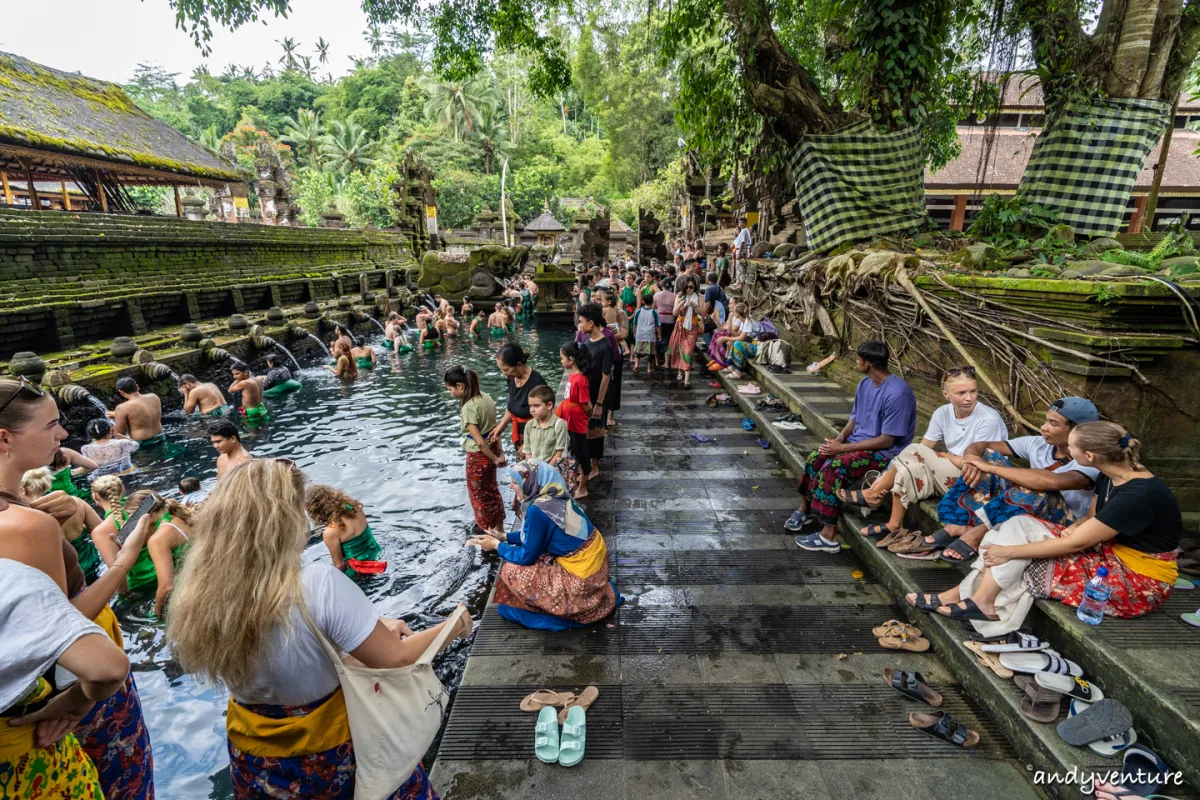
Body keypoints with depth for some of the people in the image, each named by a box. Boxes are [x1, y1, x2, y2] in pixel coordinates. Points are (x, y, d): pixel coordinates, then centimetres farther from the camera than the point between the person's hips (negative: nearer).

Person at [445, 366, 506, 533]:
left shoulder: (468, 408, -25)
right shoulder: (485, 397, -1)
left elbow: (479, 441, -24)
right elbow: (494, 427, 4)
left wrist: (495, 459, -13)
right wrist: (500, 452, 7)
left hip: (478, 456, -8)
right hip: (492, 450, 8)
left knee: (479, 495, 14)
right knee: (491, 491, 24)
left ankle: (488, 531, 31)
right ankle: (497, 527, 42)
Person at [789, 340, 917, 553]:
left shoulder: (897, 393, -24)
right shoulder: (865, 383, 3)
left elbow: (887, 440, -22)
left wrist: (843, 447, -21)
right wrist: (840, 438, -6)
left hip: (884, 452, -8)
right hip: (858, 440, 8)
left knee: (832, 468, -28)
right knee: (815, 458, -10)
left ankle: (828, 535, -21)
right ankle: (806, 508, 10)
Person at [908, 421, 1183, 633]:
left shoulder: (1138, 495, -29)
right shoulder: (1112, 475, -2)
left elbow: (1076, 543, -26)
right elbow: (1091, 516, 13)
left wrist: (1011, 552, -21)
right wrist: (1074, 527, -11)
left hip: (1139, 583, -8)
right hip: (1111, 555, 8)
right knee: (1021, 525, -7)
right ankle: (966, 593, -9)